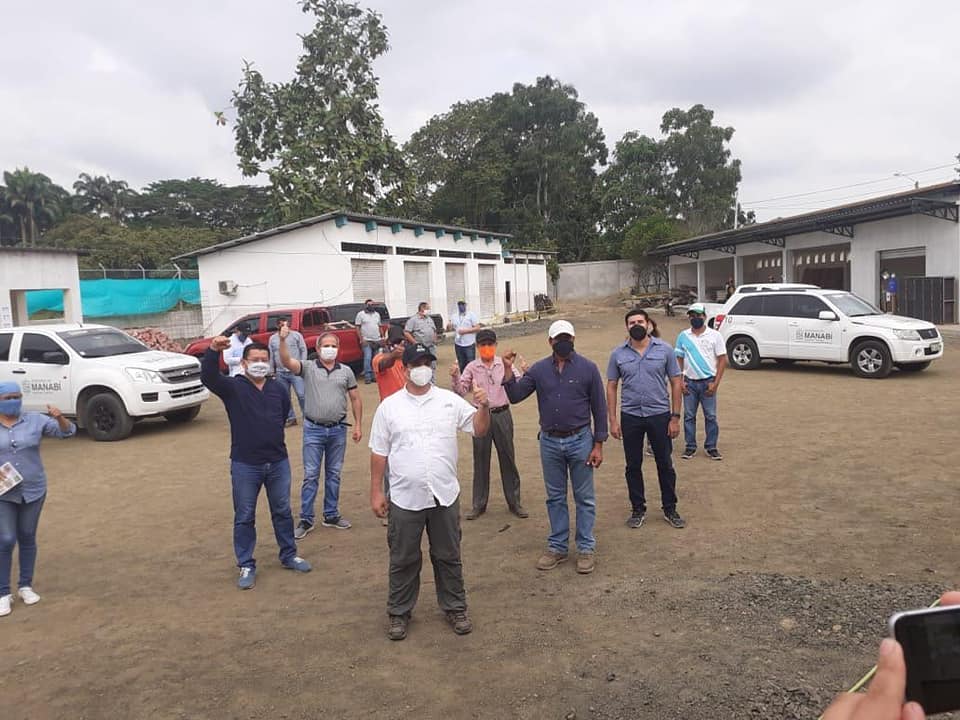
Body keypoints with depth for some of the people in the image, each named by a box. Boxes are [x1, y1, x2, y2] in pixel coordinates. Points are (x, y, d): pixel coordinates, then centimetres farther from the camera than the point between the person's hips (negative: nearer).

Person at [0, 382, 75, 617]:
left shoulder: (35, 420, -4)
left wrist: (59, 417, -25)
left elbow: (67, 431, -4)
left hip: (33, 490, 1)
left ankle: (25, 586, 25)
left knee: (27, 538, 11)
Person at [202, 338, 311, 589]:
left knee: (283, 512, 15)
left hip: (278, 462, 3)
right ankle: (246, 566, 20)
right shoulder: (232, 388, -8)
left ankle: (289, 556, 32)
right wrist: (213, 351, -42)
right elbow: (208, 377, -26)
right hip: (245, 465, -3)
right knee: (244, 517, 7)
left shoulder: (279, 389, 3)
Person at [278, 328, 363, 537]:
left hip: (338, 430, 2)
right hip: (313, 430, -2)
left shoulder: (346, 371, 5)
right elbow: (286, 361, -20)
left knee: (334, 474, 12)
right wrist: (282, 340, -35)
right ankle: (306, 519, 11)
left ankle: (331, 515, 25)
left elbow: (355, 399, 8)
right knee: (311, 475, 2)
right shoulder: (308, 368, -2)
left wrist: (358, 425, 3)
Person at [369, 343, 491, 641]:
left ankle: (455, 608, 32)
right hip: (405, 499, -1)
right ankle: (399, 613, 30)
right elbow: (378, 452, 2)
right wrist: (376, 492, 1)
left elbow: (479, 430, -3)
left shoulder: (450, 400, 0)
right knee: (403, 560, 13)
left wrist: (484, 407, -23)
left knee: (448, 557, 15)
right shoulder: (389, 406, -1)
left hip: (444, 496, 1)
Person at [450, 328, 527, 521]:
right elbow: (461, 391, -5)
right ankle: (479, 504, 22)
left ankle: (514, 502, 22)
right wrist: (455, 377, -22)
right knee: (480, 461, 9)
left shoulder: (505, 364, -1)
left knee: (508, 459, 8)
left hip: (502, 415, 0)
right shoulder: (472, 367, -1)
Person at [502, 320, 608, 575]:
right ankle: (557, 547, 25)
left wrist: (598, 444, -6)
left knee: (584, 497, 7)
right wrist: (508, 370, -17)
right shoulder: (538, 369, 1)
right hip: (549, 442, 3)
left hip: (580, 441, -2)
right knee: (555, 497, 13)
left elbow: (599, 408, -3)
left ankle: (586, 548, 19)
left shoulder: (587, 368, -6)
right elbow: (515, 396, -2)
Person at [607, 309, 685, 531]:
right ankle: (638, 509, 24)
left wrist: (675, 417, -5)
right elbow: (611, 387, 3)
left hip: (659, 415, -1)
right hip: (630, 417, 1)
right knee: (633, 466, 10)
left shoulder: (665, 350, -2)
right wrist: (613, 420, -2)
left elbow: (676, 384, 0)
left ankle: (670, 509, 24)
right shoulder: (618, 354, 0)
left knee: (665, 464, 9)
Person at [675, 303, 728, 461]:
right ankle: (690, 447, 15)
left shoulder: (714, 335, -2)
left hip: (708, 382, -2)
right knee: (689, 416, 6)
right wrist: (680, 381, -2)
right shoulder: (683, 336, 5)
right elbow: (679, 359, 8)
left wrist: (715, 383, -9)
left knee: (711, 416, 3)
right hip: (689, 382, 2)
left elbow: (722, 360, -2)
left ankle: (711, 447, 14)